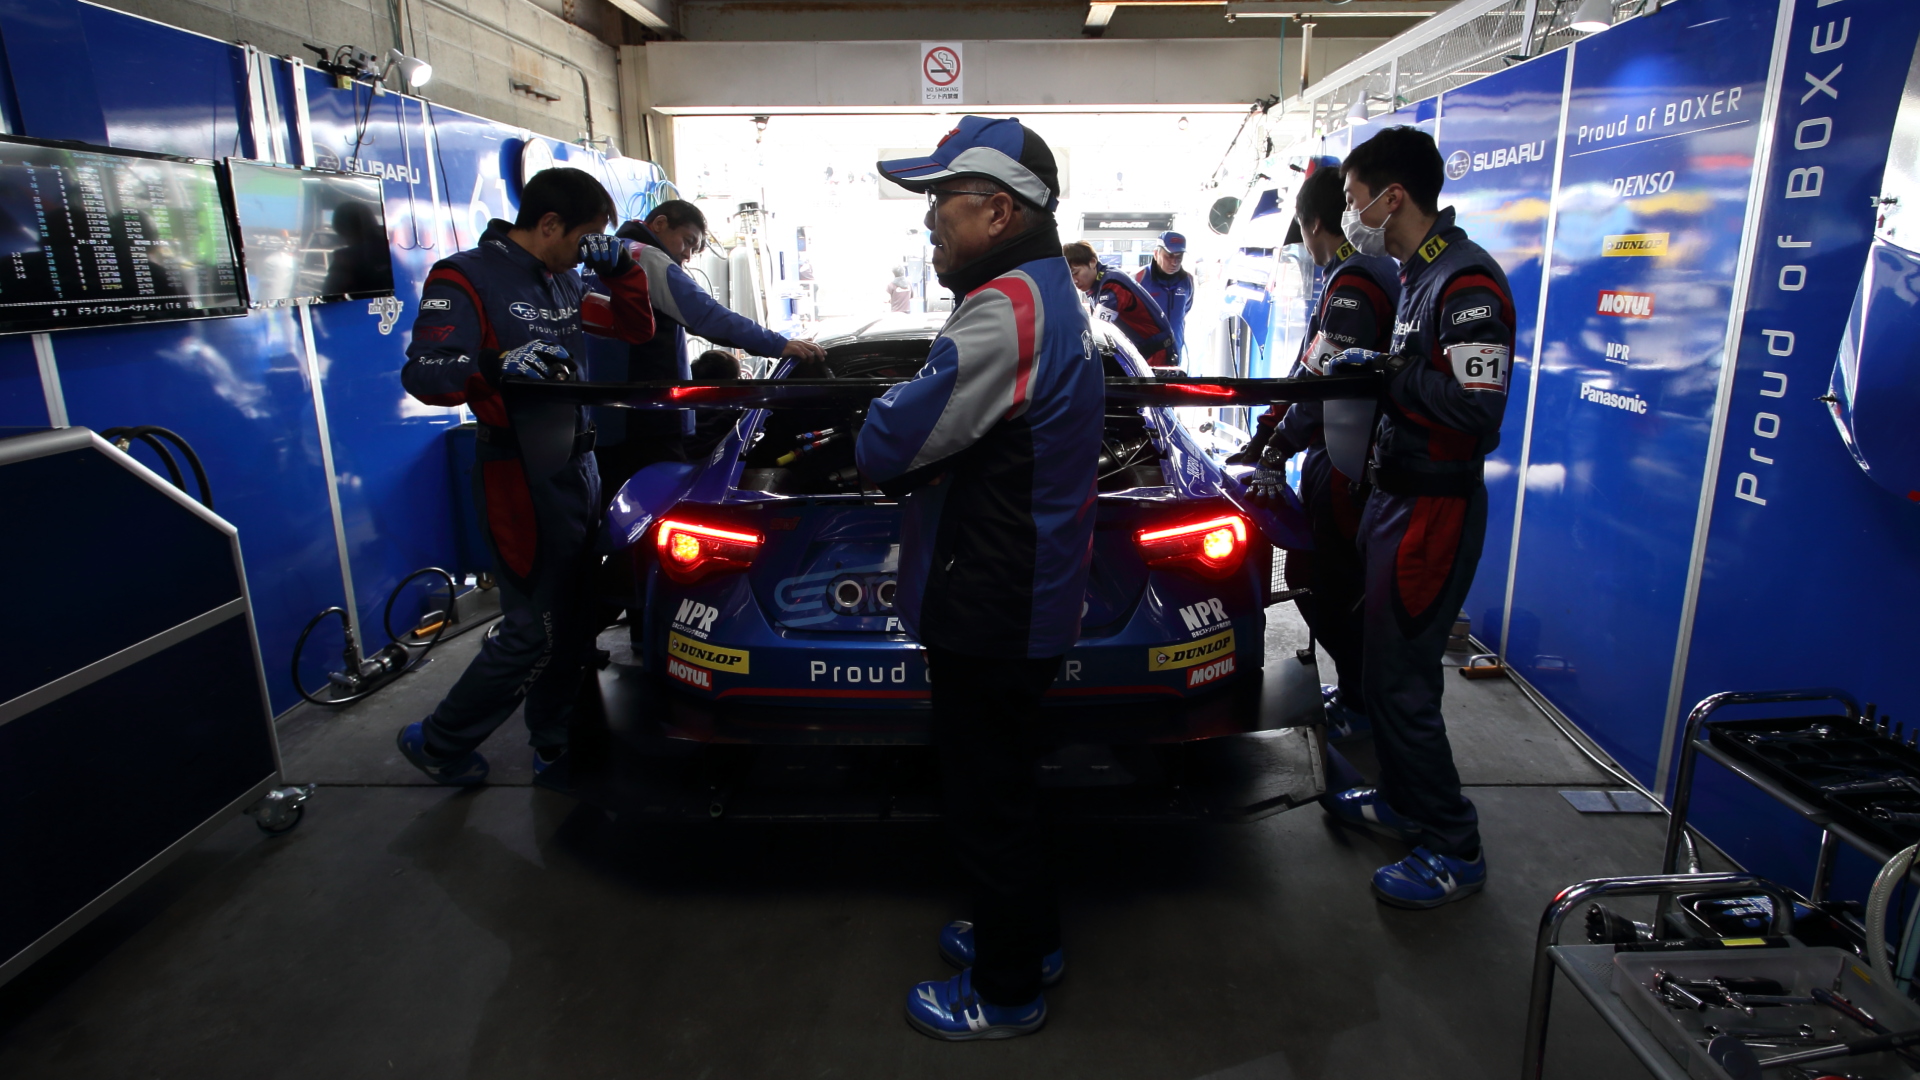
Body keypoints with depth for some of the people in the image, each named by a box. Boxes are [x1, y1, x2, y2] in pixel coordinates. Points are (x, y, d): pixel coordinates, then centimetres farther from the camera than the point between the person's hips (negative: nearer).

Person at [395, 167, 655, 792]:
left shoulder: (562, 281, 15)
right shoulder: (466, 278, -9)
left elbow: (635, 328, 21)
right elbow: (422, 375, -20)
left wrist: (619, 267, 6)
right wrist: (495, 364, -38)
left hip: (578, 464, 8)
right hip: (521, 475, -8)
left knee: (574, 623, 12)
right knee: (533, 632, -4)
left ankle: (557, 755, 27)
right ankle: (440, 744, 19)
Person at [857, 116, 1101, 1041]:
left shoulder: (1006, 312, -23)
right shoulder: (1046, 293, 12)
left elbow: (887, 445, -23)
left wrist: (883, 425, -1)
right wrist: (908, 459, 0)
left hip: (992, 614, -10)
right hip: (1026, 596, 10)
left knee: (986, 799, 7)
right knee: (1003, 782, 24)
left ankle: (1006, 993, 27)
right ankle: (1028, 936, 44)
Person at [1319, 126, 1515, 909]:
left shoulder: (1466, 282, -19)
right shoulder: (1418, 274, 14)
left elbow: (1477, 406, -27)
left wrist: (1384, 372, -17)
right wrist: (1365, 372, 5)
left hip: (1433, 508, -10)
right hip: (1396, 494, 10)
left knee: (1401, 678, -4)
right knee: (1384, 660, 18)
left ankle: (1453, 850, 11)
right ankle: (1404, 800, 35)